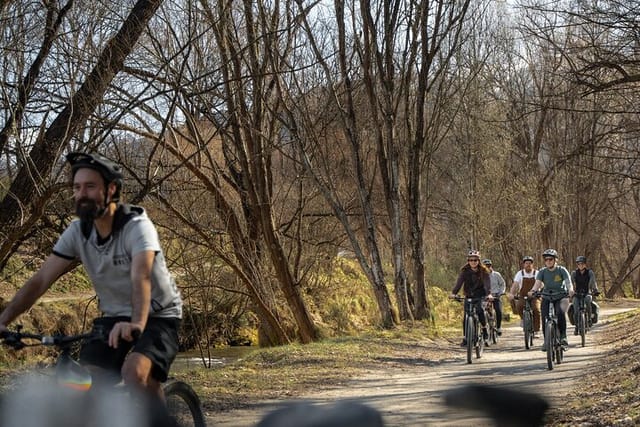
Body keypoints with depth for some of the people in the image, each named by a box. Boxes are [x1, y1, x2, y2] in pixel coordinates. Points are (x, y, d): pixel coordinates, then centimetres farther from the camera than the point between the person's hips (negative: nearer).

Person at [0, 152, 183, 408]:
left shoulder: (137, 227, -23)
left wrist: (137, 324, -58)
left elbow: (141, 278, -40)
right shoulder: (78, 231, -6)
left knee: (135, 371, -32)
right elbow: (40, 281, -9)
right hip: (114, 319, 6)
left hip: (157, 317, -5)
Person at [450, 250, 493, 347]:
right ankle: (465, 338, 4)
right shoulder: (464, 271, -7)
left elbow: (487, 283, -24)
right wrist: (453, 293, -37)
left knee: (480, 310, -30)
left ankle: (485, 330, -13)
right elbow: (459, 282, -20)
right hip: (468, 296, 2)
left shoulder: (483, 271, -11)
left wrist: (489, 294, -43)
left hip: (480, 296, -2)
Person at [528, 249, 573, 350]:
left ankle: (563, 336, -17)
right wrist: (533, 290, -39)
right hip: (547, 297, 2)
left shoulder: (562, 270, -8)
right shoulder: (542, 271, -3)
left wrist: (570, 289, -45)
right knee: (545, 318, -13)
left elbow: (568, 282, -22)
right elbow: (538, 282, -17)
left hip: (561, 297, -2)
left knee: (561, 313, -29)